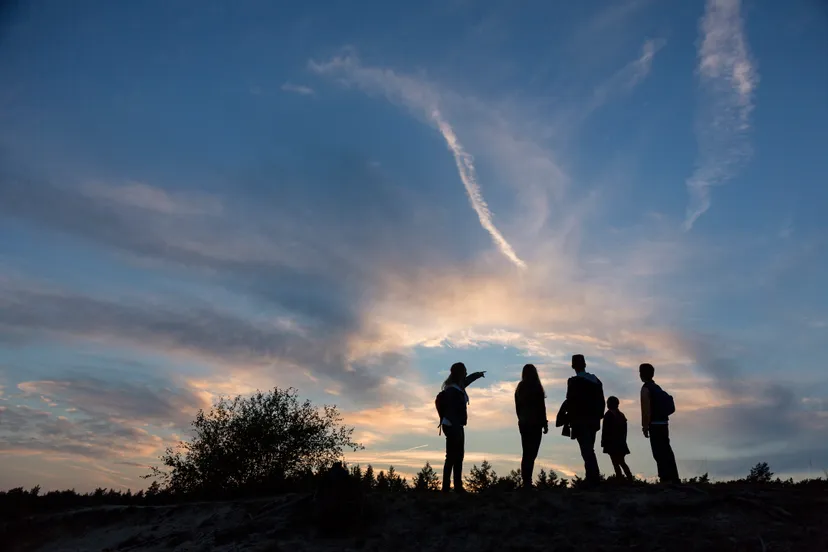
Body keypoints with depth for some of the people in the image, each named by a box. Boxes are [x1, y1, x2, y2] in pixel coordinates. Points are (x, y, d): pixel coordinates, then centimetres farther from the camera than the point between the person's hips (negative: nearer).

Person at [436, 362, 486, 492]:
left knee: (458, 457, 13)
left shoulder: (458, 387, 8)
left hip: (456, 426, 10)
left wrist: (478, 374, 49)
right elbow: (451, 411, -27)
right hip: (452, 427, -10)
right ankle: (446, 488, -1)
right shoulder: (452, 390, -21)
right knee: (451, 457, -6)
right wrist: (457, 429, -32)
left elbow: (467, 380, 31)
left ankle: (458, 486, 20)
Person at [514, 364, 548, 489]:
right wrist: (545, 424, -1)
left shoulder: (519, 388, 7)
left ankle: (525, 481, 12)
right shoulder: (537, 388, -9)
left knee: (526, 453, 12)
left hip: (523, 423, 6)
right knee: (532, 453, -5)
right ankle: (527, 481, -11)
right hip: (535, 423, -5)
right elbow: (541, 407, -9)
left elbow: (517, 407, 11)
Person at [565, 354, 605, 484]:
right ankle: (594, 479, 16)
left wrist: (570, 420, -6)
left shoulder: (573, 381, -10)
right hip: (594, 421, 7)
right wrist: (598, 417, 17)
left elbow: (571, 402, -14)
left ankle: (593, 479, -11)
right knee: (589, 450, 15)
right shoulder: (596, 381, 9)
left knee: (587, 450, -6)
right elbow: (601, 402, 11)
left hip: (580, 421, -6)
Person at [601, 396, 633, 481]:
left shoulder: (608, 415, -10)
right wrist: (623, 441, 19)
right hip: (621, 443, 7)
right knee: (622, 462, 16)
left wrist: (603, 442, -8)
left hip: (612, 443, -7)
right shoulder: (621, 415, 11)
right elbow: (624, 430, 13)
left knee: (616, 463, -5)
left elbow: (605, 430, -14)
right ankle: (630, 479, 11)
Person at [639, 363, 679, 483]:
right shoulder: (657, 387, 16)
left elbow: (646, 410, -17)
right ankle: (673, 478, 20)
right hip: (663, 422, 9)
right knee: (666, 451, 14)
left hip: (655, 424, -9)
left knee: (659, 453, -7)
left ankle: (666, 479, -9)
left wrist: (645, 427, -14)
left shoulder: (646, 388, -11)